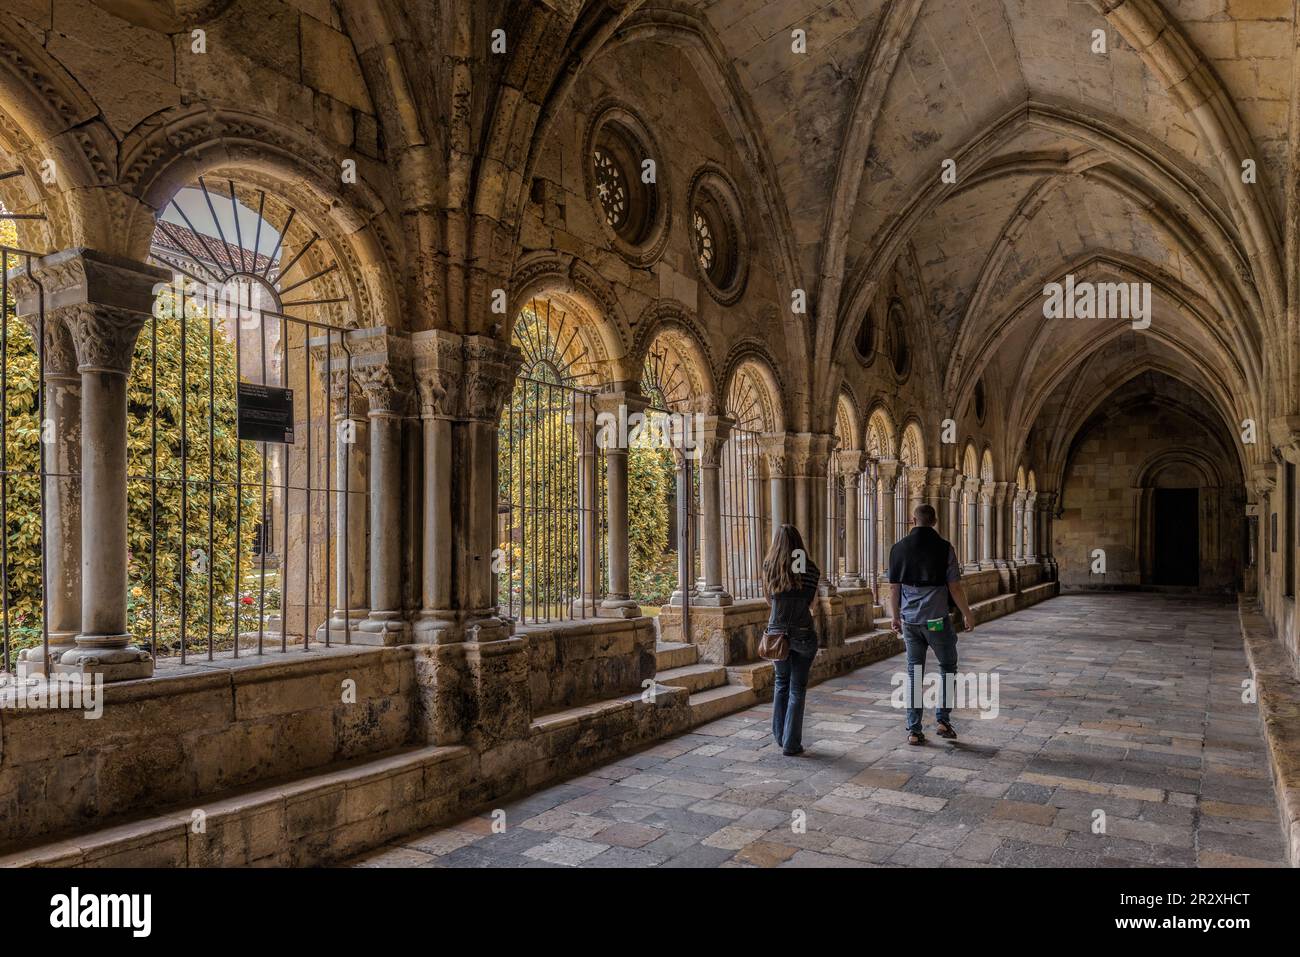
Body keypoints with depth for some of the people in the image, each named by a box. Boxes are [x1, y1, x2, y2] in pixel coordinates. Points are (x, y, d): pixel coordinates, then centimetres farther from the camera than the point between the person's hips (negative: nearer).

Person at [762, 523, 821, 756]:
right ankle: (791, 744, 9)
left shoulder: (768, 567, -3)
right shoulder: (810, 569, -9)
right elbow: (811, 601, 2)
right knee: (797, 688, 6)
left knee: (781, 682, 21)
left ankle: (779, 736, 27)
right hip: (802, 634, -3)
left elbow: (769, 599, 8)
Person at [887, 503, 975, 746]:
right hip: (937, 619, -3)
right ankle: (943, 719, 9)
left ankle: (914, 730, 9)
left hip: (910, 619, 3)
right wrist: (967, 614, 5)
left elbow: (894, 587, 4)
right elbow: (955, 587, -8)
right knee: (948, 667, 16)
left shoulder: (898, 548, 0)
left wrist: (896, 616, 16)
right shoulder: (944, 547, -9)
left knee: (914, 672, 9)